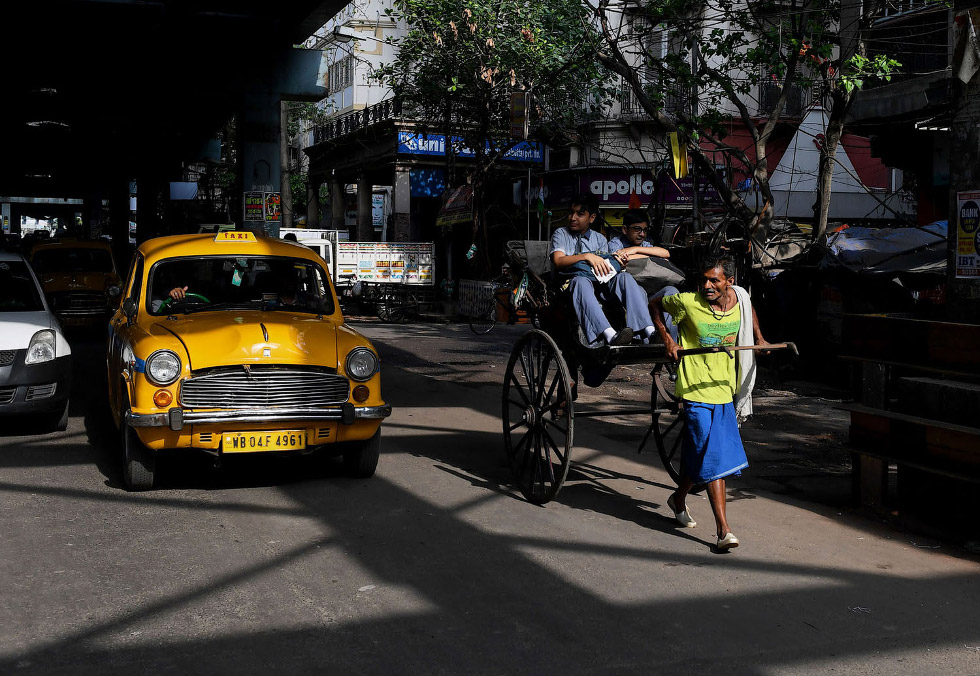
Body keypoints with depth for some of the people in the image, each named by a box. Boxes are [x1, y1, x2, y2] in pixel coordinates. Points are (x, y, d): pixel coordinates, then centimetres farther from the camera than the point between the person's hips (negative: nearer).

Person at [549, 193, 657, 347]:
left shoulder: (600, 239, 24)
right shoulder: (561, 234, 14)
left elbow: (604, 268, 12)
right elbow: (558, 261, -6)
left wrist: (616, 263, -11)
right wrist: (587, 256, -18)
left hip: (599, 285, 4)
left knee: (624, 277, -26)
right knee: (581, 281, -40)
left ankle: (649, 331, -44)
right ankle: (609, 334, -62)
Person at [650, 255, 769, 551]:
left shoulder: (740, 298, -1)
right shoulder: (688, 302, -14)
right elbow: (655, 304, 3)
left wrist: (758, 337, 17)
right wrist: (666, 338, -7)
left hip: (725, 390, 5)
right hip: (696, 390, -5)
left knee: (698, 456, 16)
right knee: (715, 459, -10)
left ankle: (678, 499, 42)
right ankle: (723, 530, -7)